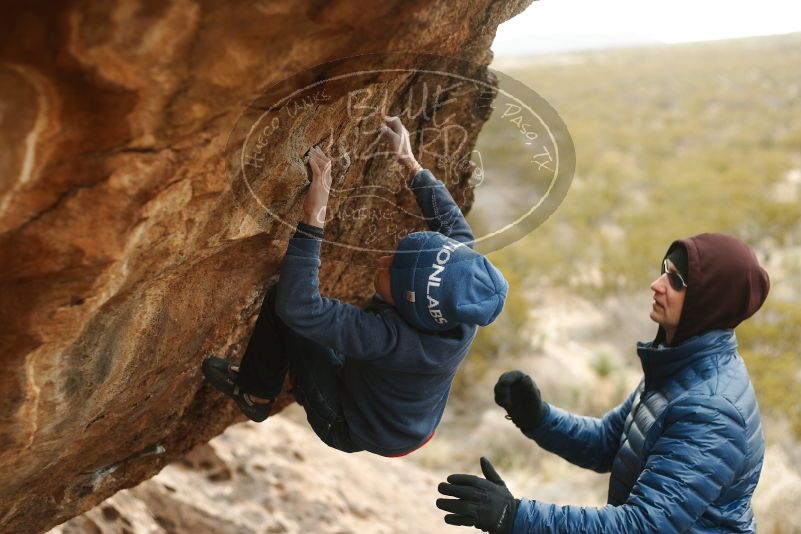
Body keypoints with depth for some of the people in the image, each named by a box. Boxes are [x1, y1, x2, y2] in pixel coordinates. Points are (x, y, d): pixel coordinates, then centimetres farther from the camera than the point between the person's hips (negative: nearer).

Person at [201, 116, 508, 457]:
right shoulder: (463, 313, -25)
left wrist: (313, 217, -45)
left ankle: (256, 394, 14)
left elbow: (298, 306, -44)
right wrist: (410, 163, -3)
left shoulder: (390, 338, -43)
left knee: (279, 302, -9)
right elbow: (455, 225, -7)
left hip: (354, 431, -6)